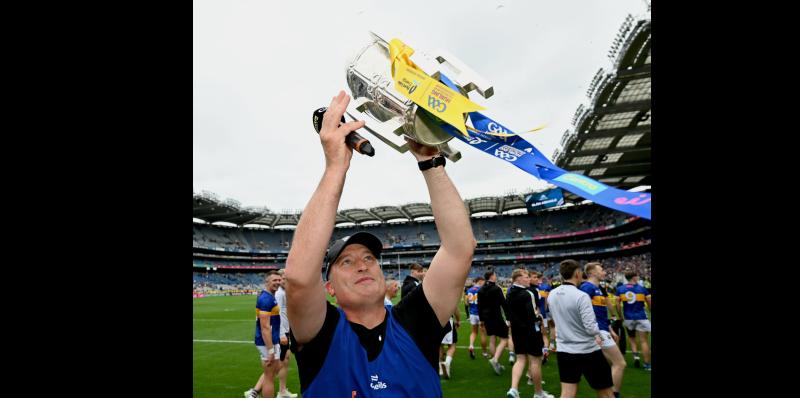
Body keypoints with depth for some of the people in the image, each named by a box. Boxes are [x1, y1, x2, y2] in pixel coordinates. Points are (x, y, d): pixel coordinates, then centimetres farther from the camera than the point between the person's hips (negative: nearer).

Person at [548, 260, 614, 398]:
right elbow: (591, 327, -21)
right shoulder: (581, 296, -20)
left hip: (563, 352, 5)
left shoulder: (551, 295, 1)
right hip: (588, 351, -5)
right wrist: (598, 335, -1)